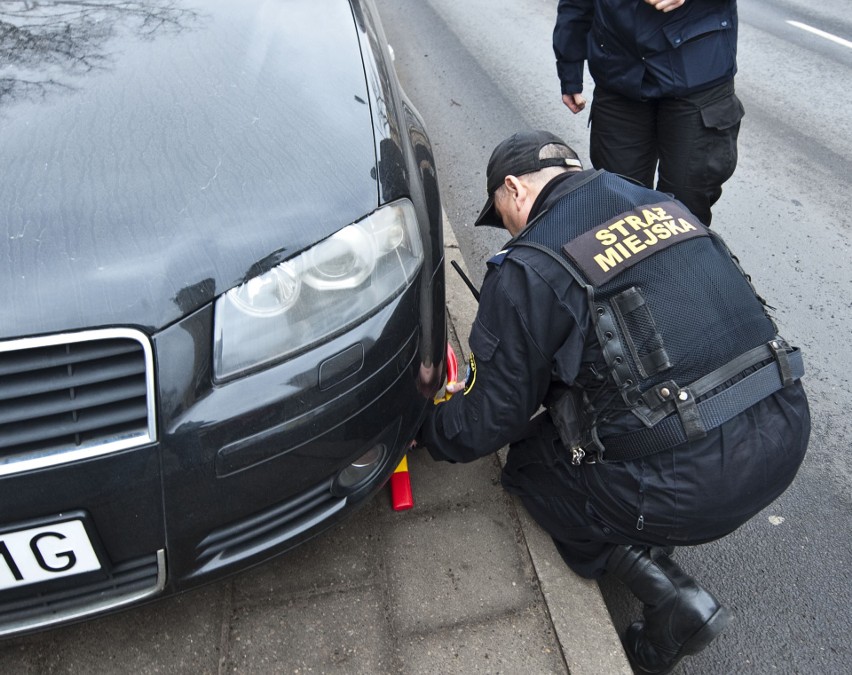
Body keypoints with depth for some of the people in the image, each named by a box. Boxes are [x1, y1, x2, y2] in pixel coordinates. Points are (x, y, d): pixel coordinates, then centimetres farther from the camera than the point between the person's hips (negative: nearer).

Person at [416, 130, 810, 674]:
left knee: (530, 461, 16)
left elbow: (494, 419, -2)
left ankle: (670, 595, 6)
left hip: (691, 487, -8)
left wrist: (426, 429, 20)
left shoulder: (529, 269, -9)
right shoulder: (662, 204, 12)